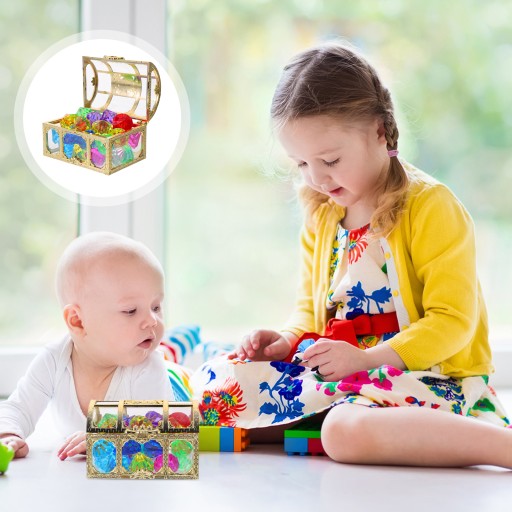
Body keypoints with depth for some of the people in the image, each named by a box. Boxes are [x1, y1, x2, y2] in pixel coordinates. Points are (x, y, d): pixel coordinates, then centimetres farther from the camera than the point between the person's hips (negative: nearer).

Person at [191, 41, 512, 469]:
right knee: (212, 382, -8)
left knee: (349, 431, -41)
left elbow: (453, 321, -14)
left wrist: (366, 358, -24)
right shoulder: (321, 214, 12)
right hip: (344, 374, 7)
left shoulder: (432, 207, -10)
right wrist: (288, 341, 0)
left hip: (430, 374, -7)